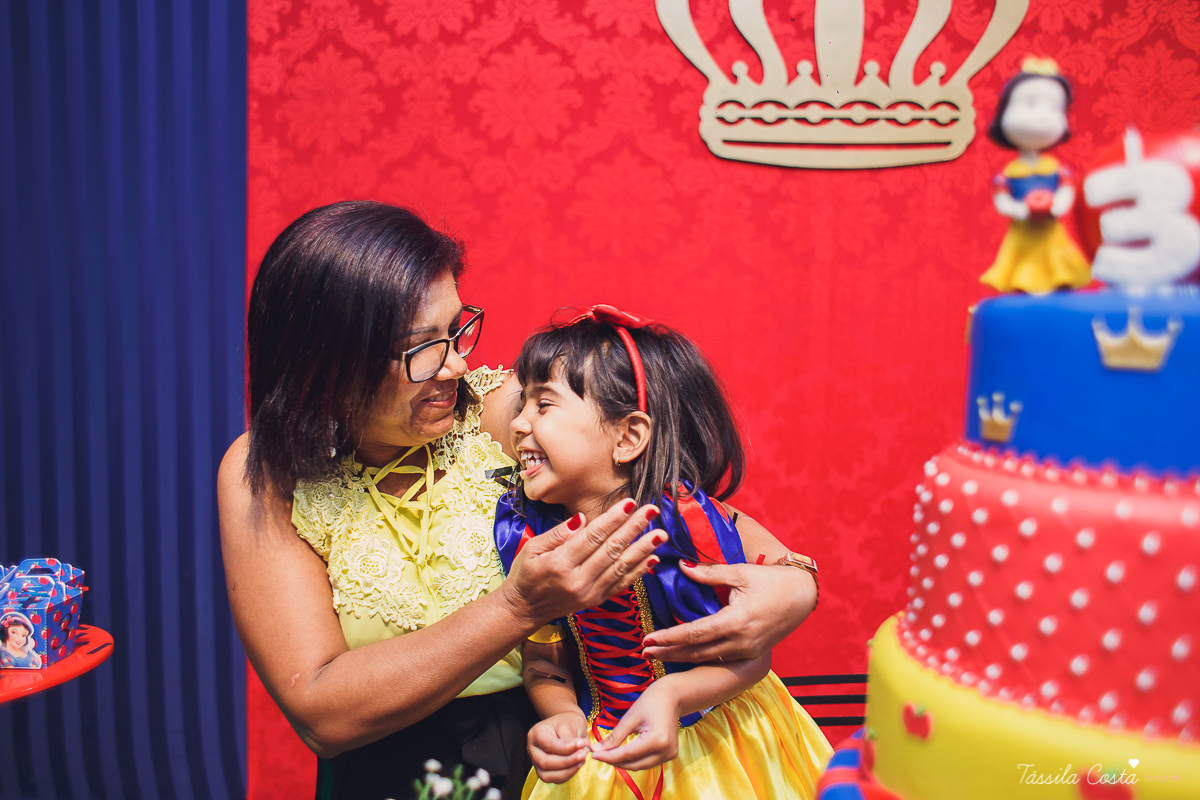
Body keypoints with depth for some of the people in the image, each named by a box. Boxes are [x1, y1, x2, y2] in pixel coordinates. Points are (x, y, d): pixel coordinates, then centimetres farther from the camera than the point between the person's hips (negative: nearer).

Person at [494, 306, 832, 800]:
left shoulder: (684, 520, -26)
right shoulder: (522, 529, -14)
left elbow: (751, 653, -18)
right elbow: (544, 663, -5)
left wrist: (672, 695, -33)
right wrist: (562, 716, -24)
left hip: (709, 742, -2)